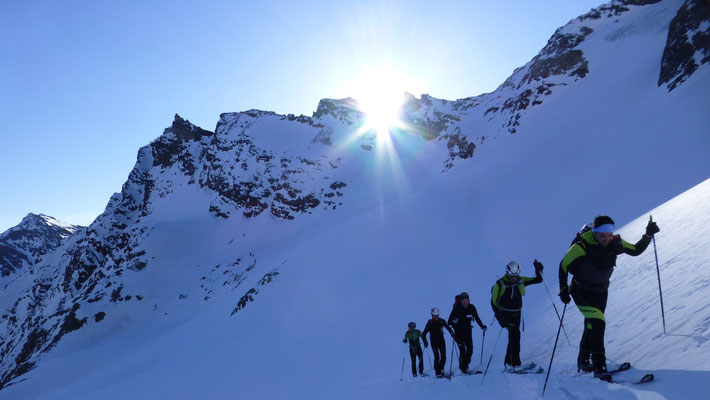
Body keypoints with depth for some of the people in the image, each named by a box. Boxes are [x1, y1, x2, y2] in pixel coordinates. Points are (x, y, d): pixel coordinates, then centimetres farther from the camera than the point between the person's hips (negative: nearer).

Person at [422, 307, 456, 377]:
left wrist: (452, 334, -2)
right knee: (437, 357, -10)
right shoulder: (429, 323, -5)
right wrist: (425, 341, -12)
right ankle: (438, 372, -3)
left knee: (443, 356, -6)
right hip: (434, 341, -2)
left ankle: (441, 368, 18)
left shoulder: (442, 321, 0)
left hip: (441, 340, 2)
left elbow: (448, 328, 12)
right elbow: (424, 333, -1)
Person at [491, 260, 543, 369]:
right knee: (515, 332, -22)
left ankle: (508, 361, 26)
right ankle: (514, 361, -19)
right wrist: (500, 318, -21)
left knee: (513, 335, 11)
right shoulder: (500, 284, -14)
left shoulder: (521, 281, 0)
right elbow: (494, 302, -12)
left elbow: (538, 280, 4)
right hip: (504, 313, -5)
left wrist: (538, 270, -16)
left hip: (516, 314, 5)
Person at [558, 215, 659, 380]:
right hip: (581, 292, -6)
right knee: (597, 323, -22)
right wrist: (563, 289, -17)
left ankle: (583, 361, 36)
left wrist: (648, 235, -11)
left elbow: (636, 250, 4)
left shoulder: (615, 242, -12)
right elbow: (563, 265, -16)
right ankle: (599, 367, -16)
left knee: (591, 326, 18)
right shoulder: (581, 247, -28)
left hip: (601, 292, 6)